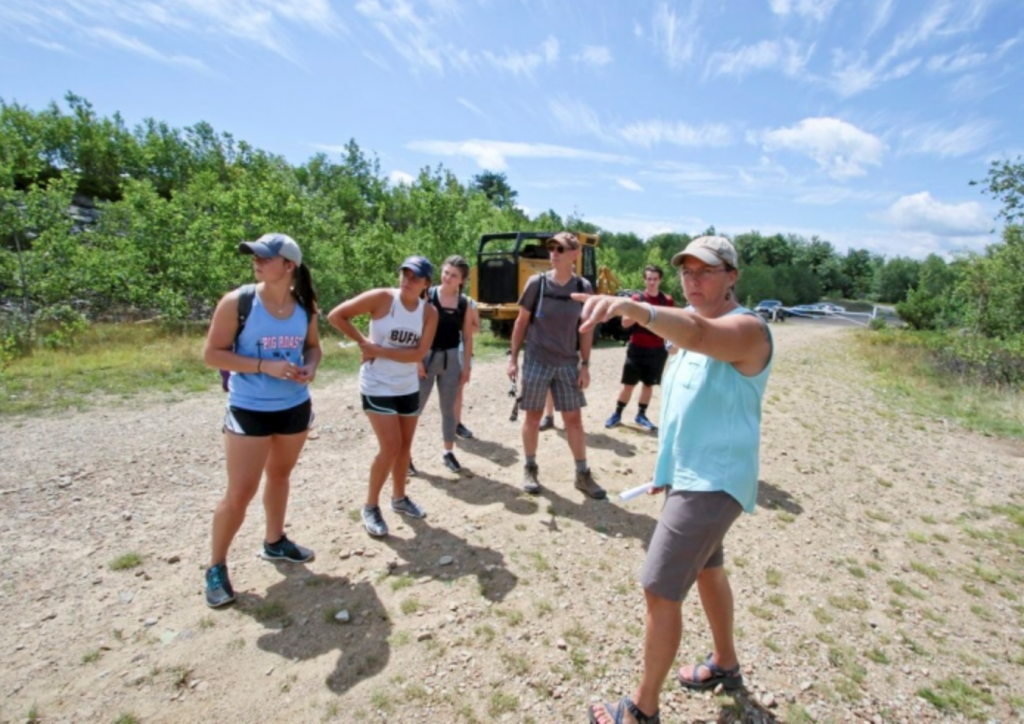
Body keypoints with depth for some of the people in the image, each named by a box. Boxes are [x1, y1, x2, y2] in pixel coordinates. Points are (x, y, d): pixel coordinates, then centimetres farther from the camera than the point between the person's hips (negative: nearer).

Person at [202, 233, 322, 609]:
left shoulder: (304, 306, -2)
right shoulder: (237, 302, -13)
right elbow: (212, 353, -12)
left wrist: (310, 367, -11)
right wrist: (264, 366, -22)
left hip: (295, 407, 5)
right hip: (249, 410, -4)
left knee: (280, 475, 20)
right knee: (240, 493, -2)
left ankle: (275, 542, 41)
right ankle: (216, 567, 20)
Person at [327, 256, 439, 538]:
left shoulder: (430, 312, -5)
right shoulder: (381, 298, -14)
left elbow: (419, 353, -14)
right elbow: (336, 315, -11)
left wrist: (379, 350, -18)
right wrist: (363, 341, -11)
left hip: (409, 387, 5)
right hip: (378, 386, -5)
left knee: (405, 445, 14)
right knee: (391, 447, -8)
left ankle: (399, 498, 34)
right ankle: (371, 507, 12)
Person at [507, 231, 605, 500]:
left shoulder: (583, 288, -1)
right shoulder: (537, 283, -4)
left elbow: (586, 329, 4)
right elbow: (521, 321, 1)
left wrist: (585, 364, 0)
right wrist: (513, 357, -2)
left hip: (568, 364, 1)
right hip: (536, 361, -1)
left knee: (574, 418, 5)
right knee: (533, 416, 7)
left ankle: (583, 474, 17)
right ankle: (530, 469, 23)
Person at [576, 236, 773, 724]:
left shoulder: (746, 329, -18)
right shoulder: (691, 323, 10)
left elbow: (697, 333, -43)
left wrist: (633, 307, -60)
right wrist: (669, 463, 17)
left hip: (713, 483, -10)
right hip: (689, 476, 10)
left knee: (660, 590, -5)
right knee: (706, 570, 25)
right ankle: (725, 664, 49)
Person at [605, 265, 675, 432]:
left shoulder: (667, 301, 2)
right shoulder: (636, 298, -1)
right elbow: (625, 323, -6)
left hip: (656, 350, 1)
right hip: (637, 348, -1)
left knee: (649, 384, 9)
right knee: (628, 384, 2)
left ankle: (641, 415, 22)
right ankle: (617, 413, 14)